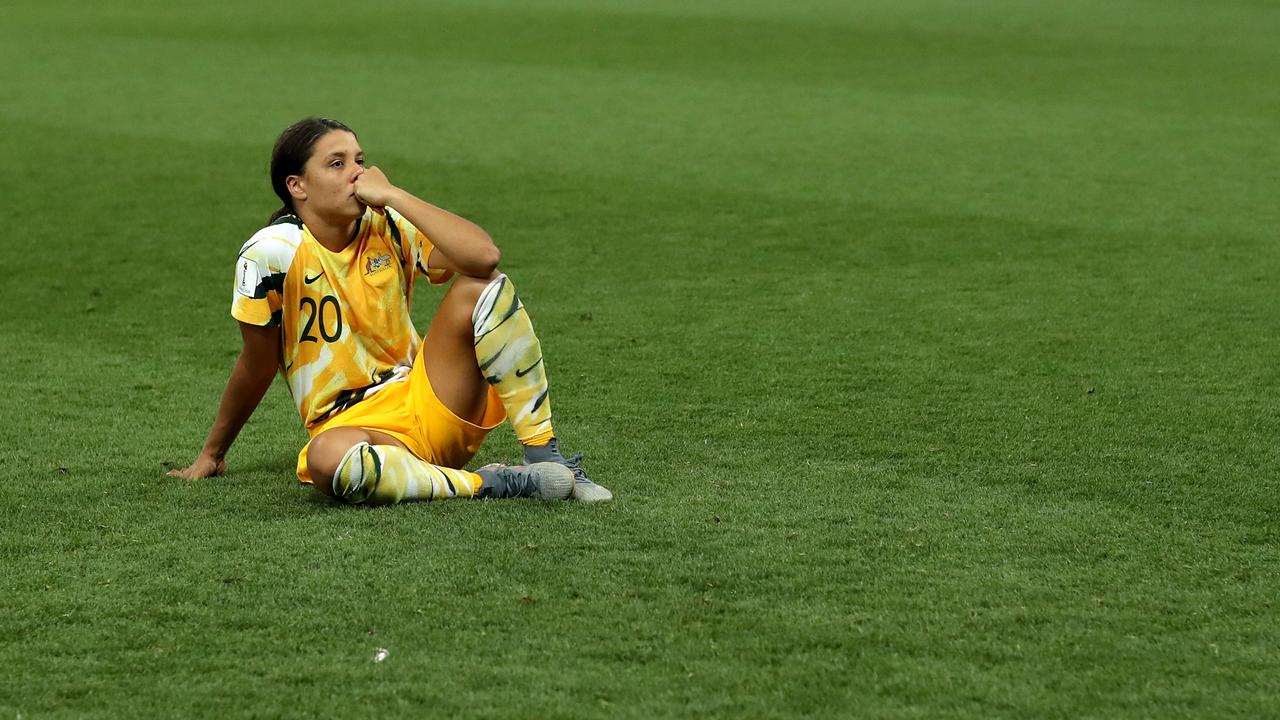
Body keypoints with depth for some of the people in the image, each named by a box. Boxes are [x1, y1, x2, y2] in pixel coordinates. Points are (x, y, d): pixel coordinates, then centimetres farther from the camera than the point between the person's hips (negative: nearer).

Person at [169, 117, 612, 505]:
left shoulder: (389, 229, -2)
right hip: (349, 424, -3)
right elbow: (257, 366, 2)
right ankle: (497, 484, -30)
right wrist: (212, 455, 9)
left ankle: (545, 456, -18)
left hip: (430, 404, 4)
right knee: (326, 460, -42)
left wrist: (392, 196, -17)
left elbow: (484, 256, -21)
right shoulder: (271, 253, -10)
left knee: (480, 287, -19)